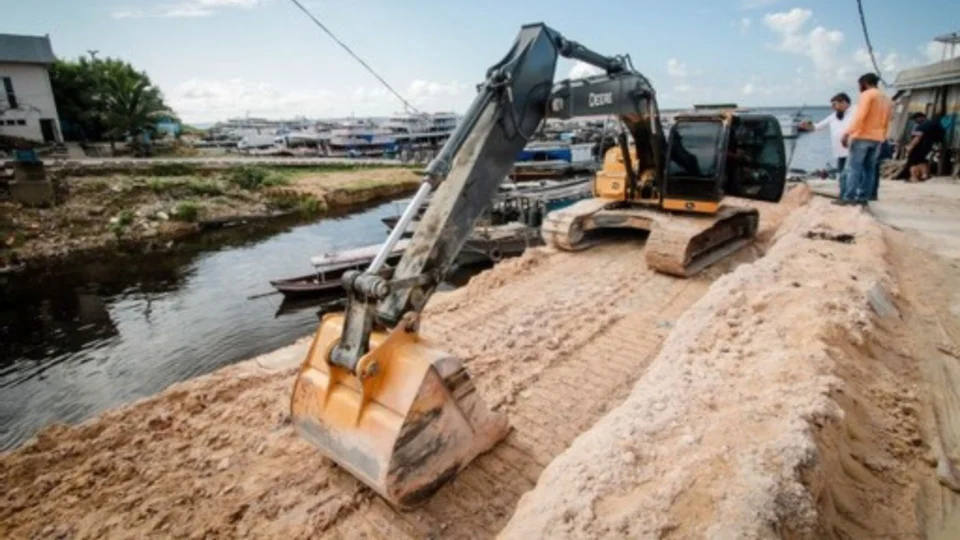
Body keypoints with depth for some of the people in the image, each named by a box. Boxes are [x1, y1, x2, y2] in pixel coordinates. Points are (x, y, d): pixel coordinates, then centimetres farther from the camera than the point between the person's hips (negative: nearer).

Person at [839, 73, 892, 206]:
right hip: (877, 139, 8)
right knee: (869, 168, 7)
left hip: (862, 136, -8)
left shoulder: (867, 94, -5)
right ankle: (863, 197, 4)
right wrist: (882, 138, 22)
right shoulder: (887, 99, 21)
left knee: (854, 167, -9)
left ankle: (848, 197, -14)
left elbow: (859, 116, -18)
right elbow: (886, 123, 20)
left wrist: (847, 133, -21)